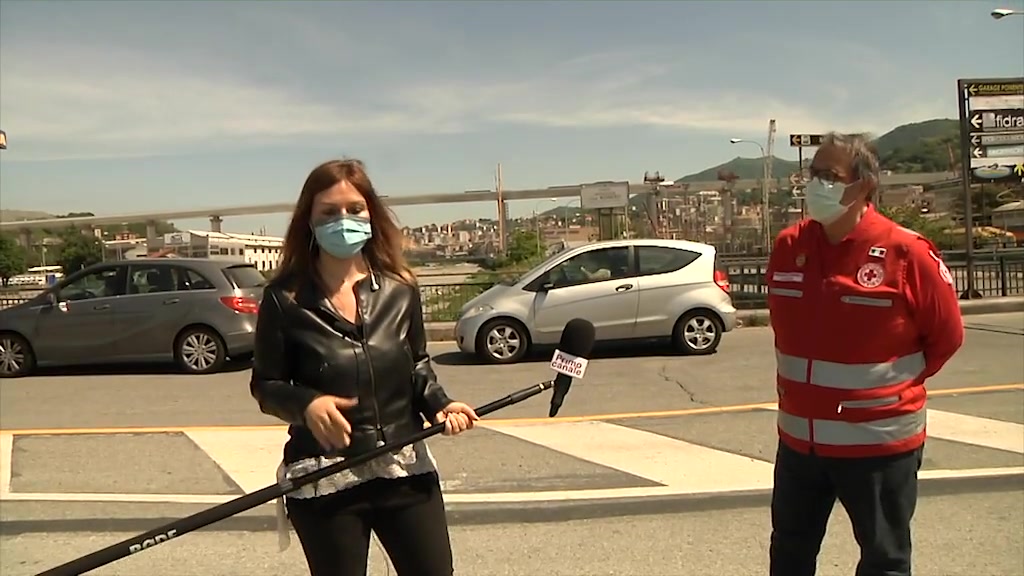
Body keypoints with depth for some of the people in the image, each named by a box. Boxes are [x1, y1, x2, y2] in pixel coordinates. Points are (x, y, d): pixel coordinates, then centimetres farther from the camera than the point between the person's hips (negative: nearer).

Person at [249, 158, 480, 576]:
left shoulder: (399, 289, 1)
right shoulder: (285, 298, -6)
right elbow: (264, 385, -1)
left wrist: (440, 405, -6)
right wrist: (306, 403, -20)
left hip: (406, 469, 3)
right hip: (323, 479, -2)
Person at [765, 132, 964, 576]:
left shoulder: (906, 253, -16)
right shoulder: (789, 246, -1)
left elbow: (947, 335, -4)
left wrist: (898, 381, 1)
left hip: (879, 441, -4)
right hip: (799, 438, 5)